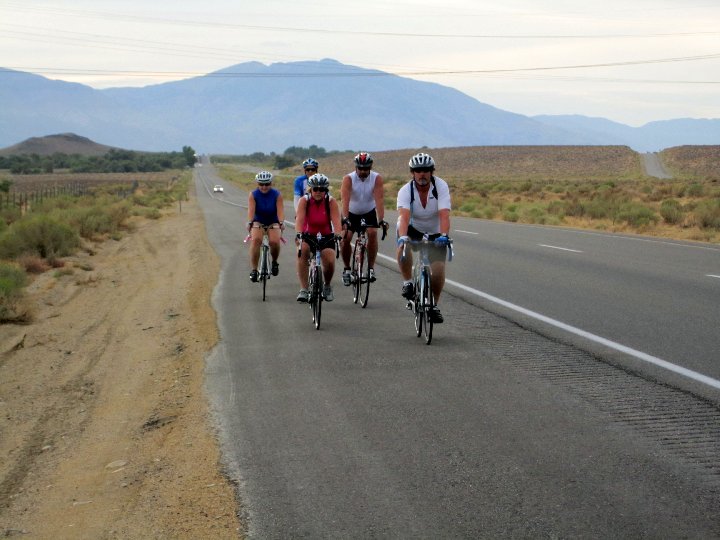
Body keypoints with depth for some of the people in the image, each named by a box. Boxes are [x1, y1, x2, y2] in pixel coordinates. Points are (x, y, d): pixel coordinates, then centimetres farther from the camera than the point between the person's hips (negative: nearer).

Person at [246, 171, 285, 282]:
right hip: (258, 221, 0)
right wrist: (250, 223, -42)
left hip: (273, 222, 0)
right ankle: (254, 270, -24)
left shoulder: (277, 195, -12)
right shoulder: (253, 195, -12)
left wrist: (281, 223, -40)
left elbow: (280, 210, -23)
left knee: (274, 242, -26)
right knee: (256, 240, -29)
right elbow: (251, 210, -24)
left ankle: (274, 262, 7)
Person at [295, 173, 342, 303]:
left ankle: (327, 285, 15)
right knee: (303, 250, -31)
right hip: (308, 235, 0)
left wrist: (338, 235, -43)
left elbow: (336, 220, -25)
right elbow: (299, 219, -28)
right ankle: (303, 289, -26)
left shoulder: (331, 202, -14)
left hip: (326, 236, 0)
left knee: (330, 262, -21)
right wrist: (298, 234, -46)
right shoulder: (304, 201, -15)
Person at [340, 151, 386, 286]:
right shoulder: (348, 179, -22)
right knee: (345, 238, -16)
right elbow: (345, 200, -34)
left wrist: (381, 220, -41)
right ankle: (347, 269, 5)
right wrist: (345, 219, -47)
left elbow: (379, 199, -29)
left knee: (372, 233, -24)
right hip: (352, 213, 0)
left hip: (369, 212, 0)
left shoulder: (377, 179, -20)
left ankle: (371, 267, -13)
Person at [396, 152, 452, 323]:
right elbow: (404, 216, -39)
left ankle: (434, 305, 12)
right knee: (403, 247, -34)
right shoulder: (405, 190, -24)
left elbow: (444, 214, -35)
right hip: (412, 227, 0)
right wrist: (402, 237, -57)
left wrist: (444, 235, -51)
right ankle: (407, 282, -12)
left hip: (435, 232, 0)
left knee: (438, 269, -12)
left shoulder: (441, 186, -24)